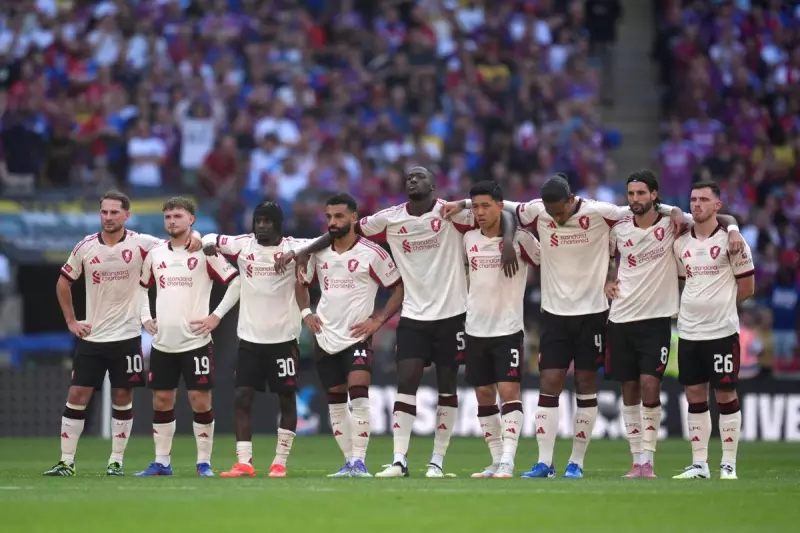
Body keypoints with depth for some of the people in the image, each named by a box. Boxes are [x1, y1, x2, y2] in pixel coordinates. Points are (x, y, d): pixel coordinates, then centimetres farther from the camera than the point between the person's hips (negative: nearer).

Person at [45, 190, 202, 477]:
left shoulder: (140, 244, -6)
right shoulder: (86, 247, -1)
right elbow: (63, 282, 12)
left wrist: (194, 236, -22)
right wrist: (71, 321, 7)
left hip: (126, 335, -1)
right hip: (91, 336, 1)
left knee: (123, 398, 3)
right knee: (77, 395, -2)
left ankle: (116, 461, 12)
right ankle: (66, 461, 3)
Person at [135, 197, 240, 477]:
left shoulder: (204, 252, -5)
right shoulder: (155, 254, 9)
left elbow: (236, 281, -7)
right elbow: (142, 286, 25)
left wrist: (216, 316, -10)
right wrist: (145, 317, 12)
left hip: (196, 340, -5)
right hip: (162, 343, 5)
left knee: (200, 400, -4)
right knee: (161, 400, 7)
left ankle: (204, 462, 4)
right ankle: (161, 462, 14)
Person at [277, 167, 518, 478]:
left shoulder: (452, 213, -7)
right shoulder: (390, 219, 2)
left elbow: (503, 217, -8)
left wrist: (508, 243, -28)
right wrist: (305, 252, 5)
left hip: (451, 314, -2)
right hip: (413, 315, 2)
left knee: (446, 387, 5)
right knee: (406, 382, -9)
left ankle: (437, 461, 12)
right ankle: (399, 460, -10)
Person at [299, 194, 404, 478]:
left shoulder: (371, 254, -9)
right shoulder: (319, 253, 6)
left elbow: (400, 287, -5)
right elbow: (302, 282, 23)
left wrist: (378, 319, -11)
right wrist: (306, 312, 8)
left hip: (357, 337, -5)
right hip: (326, 338, 5)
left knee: (358, 395, -20)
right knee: (336, 402, 9)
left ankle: (359, 461, -20)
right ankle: (349, 462, 19)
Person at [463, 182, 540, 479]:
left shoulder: (520, 239, -7)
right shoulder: (469, 239, 6)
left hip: (508, 328, -5)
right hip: (475, 328, 5)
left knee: (509, 391, -12)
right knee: (484, 395, 7)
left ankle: (507, 461, -16)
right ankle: (496, 461, 14)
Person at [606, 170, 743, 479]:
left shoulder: (671, 223, -4)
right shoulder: (619, 229, 4)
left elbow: (720, 218, 4)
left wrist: (733, 230, -16)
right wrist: (607, 281, 9)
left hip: (656, 318, -3)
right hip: (621, 317, 3)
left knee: (650, 386, -13)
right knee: (629, 390, 5)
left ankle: (647, 461, -9)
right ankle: (637, 462, 12)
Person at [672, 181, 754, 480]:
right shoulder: (681, 243, 8)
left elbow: (747, 287, -1)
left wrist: (719, 304, 4)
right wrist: (699, 304, 8)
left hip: (722, 331, -5)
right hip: (689, 331, 5)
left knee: (725, 394, -1)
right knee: (695, 395, 6)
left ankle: (728, 464, 5)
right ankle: (699, 464, 12)